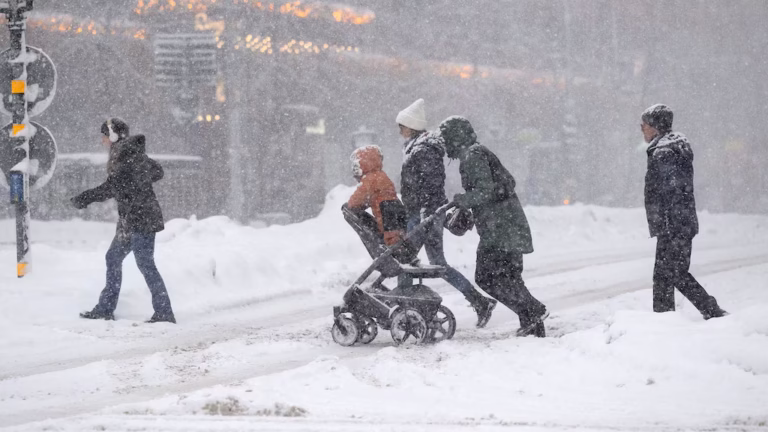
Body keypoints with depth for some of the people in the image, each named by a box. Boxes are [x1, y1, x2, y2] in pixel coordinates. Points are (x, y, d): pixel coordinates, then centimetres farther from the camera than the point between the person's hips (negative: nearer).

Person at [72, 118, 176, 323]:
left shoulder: (126, 156, -15)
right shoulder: (134, 154, 13)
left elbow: (112, 187, -20)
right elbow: (157, 172, 25)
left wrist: (85, 198, -13)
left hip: (140, 218, -10)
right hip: (131, 220, 10)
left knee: (146, 264, -8)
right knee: (113, 258, 15)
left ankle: (164, 313, -7)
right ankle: (105, 308, 21)